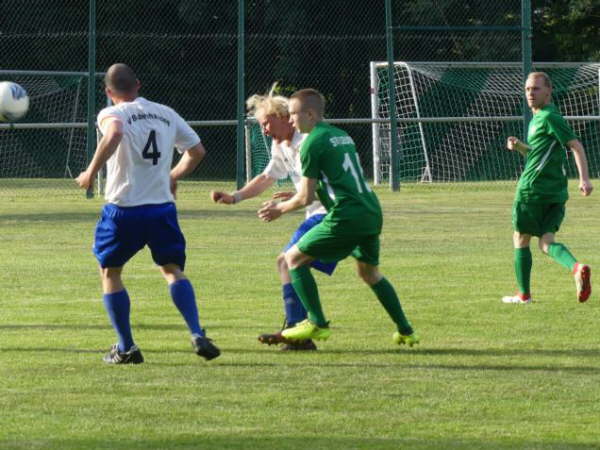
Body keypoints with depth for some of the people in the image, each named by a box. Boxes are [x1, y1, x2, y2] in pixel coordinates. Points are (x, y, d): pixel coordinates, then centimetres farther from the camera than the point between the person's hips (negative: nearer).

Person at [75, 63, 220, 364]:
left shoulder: (112, 114, -4)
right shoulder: (166, 114, 13)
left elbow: (114, 135, -28)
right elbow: (197, 151, 20)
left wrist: (91, 172, -20)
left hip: (124, 207, -4)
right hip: (162, 206, 4)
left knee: (110, 271, 13)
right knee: (172, 269, 9)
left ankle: (126, 347, 10)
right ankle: (198, 335, -12)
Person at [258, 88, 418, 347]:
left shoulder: (313, 143, -5)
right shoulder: (342, 136, 21)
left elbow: (306, 198, -5)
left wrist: (280, 209, 13)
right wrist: (293, 197, 33)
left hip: (346, 216, -8)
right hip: (373, 213, 8)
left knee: (294, 258, 3)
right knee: (369, 271, 27)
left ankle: (317, 323, -1)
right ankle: (405, 331, 24)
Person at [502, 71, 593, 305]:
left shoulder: (549, 117, -10)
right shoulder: (538, 118, 19)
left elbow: (576, 145, -18)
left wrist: (584, 178, -26)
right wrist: (519, 147, 10)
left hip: (533, 189, -9)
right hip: (556, 192, 9)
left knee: (521, 240, 6)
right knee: (546, 242, 3)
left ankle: (524, 294, 14)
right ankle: (577, 267, -24)